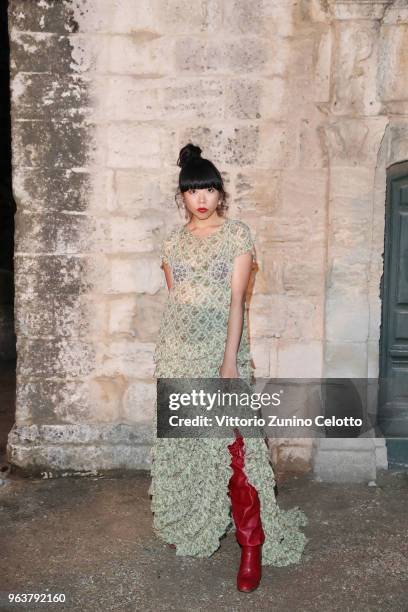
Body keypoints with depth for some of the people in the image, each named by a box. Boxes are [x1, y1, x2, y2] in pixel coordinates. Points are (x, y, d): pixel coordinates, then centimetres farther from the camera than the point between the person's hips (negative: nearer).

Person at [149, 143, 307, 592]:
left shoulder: (237, 234, -2)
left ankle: (252, 547, 3)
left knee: (232, 446, -7)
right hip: (177, 352, 4)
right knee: (182, 441, 12)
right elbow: (172, 299, 13)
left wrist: (230, 359, -18)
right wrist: (168, 352, 14)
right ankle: (188, 526, 32)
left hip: (221, 349, -4)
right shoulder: (173, 242, 9)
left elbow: (237, 298, -10)